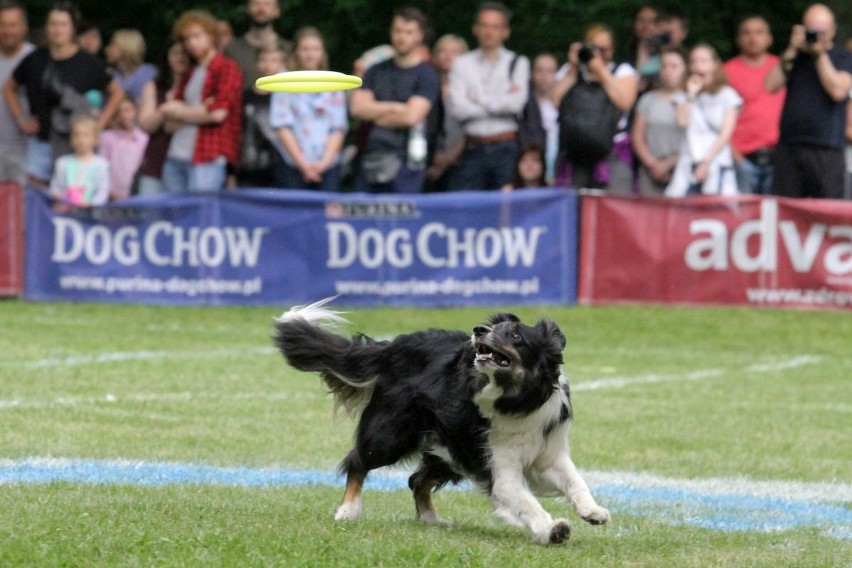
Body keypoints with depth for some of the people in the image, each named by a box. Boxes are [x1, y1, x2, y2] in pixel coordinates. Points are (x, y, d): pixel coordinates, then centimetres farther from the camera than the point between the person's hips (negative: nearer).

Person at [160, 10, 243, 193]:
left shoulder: (227, 68, -2)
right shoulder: (189, 73, 19)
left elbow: (218, 113, -12)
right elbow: (168, 110, 14)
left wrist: (182, 112, 2)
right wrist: (200, 110, -6)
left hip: (208, 159, -7)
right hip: (176, 157, 7)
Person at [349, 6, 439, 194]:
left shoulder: (426, 75, -1)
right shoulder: (376, 71, 15)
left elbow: (411, 116, -12)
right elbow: (357, 107, 3)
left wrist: (375, 114, 1)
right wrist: (395, 108, -6)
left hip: (405, 160, -5)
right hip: (371, 157, 5)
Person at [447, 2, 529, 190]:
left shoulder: (518, 63, 7)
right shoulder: (462, 64, 9)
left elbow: (517, 103, -8)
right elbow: (457, 109, -4)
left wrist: (480, 99, -1)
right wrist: (501, 101, -4)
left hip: (506, 148, -1)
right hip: (473, 148, 1)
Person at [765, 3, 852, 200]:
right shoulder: (795, 57, 18)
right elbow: (771, 85, 5)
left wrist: (820, 54, -7)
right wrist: (790, 52, 0)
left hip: (825, 151, -3)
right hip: (788, 148, 3)